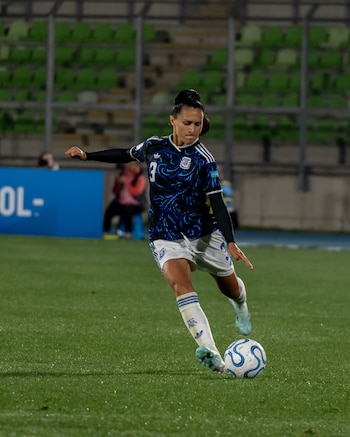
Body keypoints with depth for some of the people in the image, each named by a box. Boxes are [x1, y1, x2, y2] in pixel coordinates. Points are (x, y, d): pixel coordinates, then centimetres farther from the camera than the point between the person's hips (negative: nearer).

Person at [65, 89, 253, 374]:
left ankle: (241, 306, 58)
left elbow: (217, 202, -15)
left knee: (231, 289, 15)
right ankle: (210, 354, -38)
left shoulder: (203, 158, -11)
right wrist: (87, 155, 24)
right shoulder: (154, 147, 0)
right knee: (181, 285, -27)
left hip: (206, 235, -1)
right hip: (167, 239, 1)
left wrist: (231, 243, -24)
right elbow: (127, 155, 22)